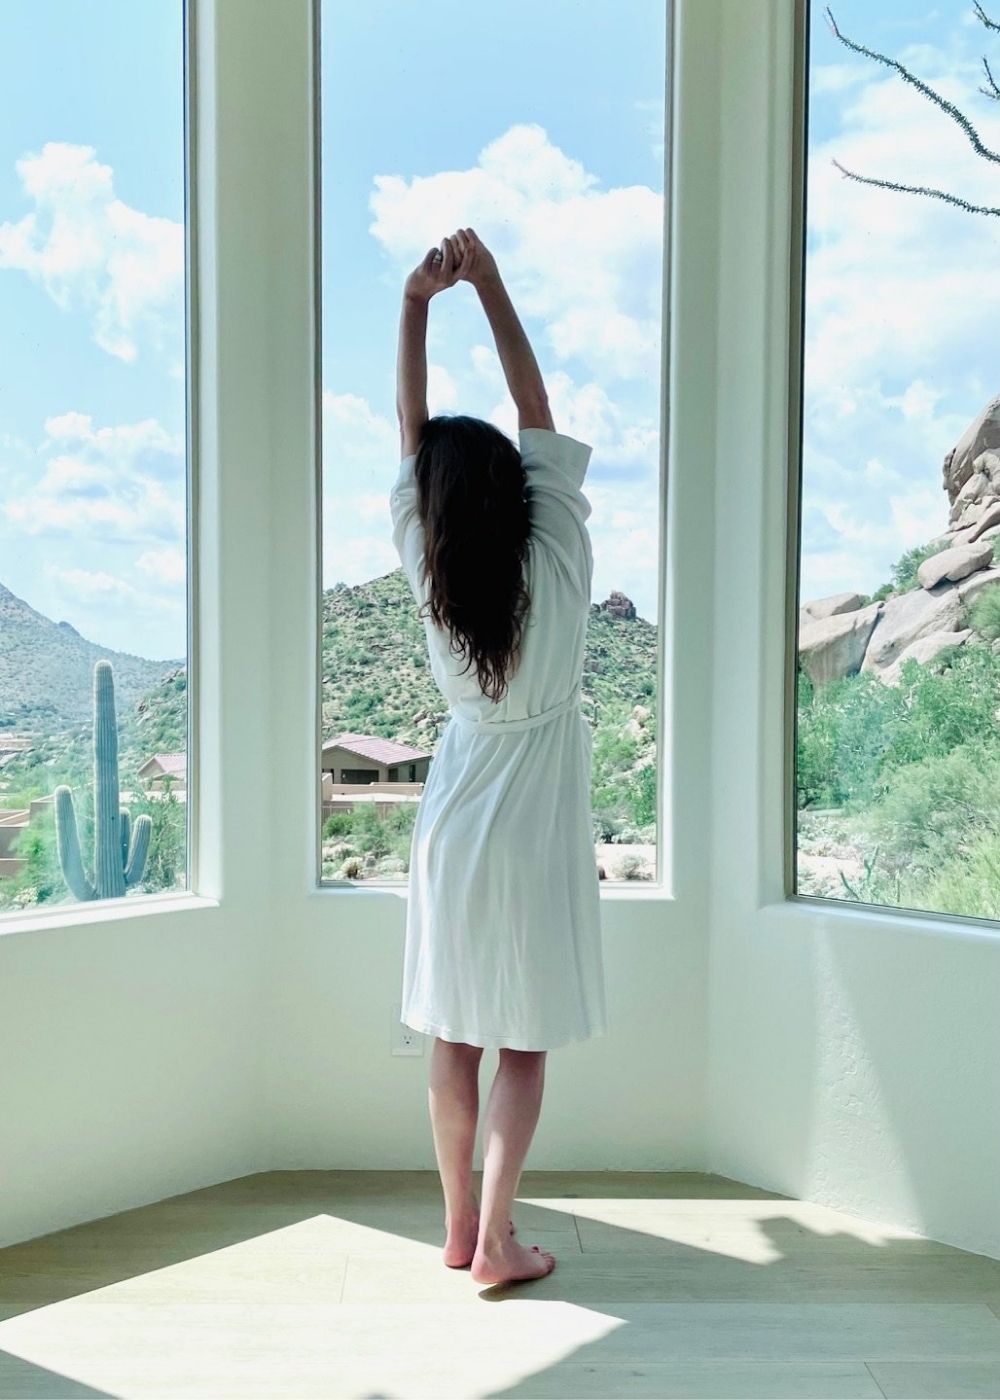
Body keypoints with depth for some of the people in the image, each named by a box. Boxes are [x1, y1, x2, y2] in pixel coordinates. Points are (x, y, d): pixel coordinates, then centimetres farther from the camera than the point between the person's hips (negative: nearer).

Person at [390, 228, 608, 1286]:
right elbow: (538, 418, -6)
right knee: (524, 1042, 5)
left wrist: (415, 303, -4)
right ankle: (496, 1238, 10)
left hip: (457, 822, 3)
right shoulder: (560, 565, -13)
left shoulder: (430, 576, -8)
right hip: (537, 830, -2)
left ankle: (459, 1225, 23)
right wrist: (490, 287, -4)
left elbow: (411, 435, -2)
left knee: (456, 1038, 11)